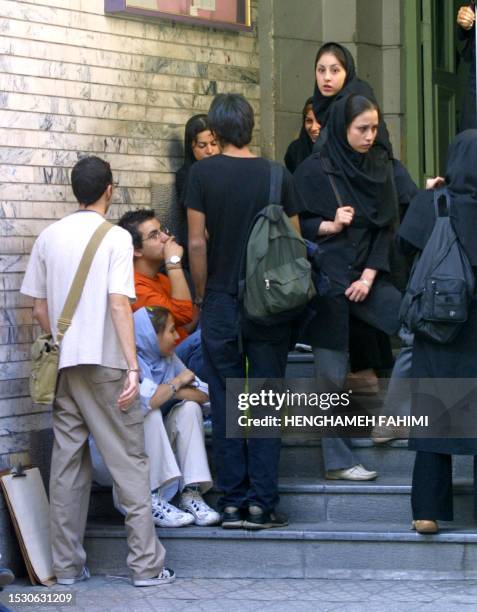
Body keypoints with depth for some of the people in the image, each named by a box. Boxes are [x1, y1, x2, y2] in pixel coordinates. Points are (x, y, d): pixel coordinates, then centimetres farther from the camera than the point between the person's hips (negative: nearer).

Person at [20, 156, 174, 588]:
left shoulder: (49, 237, 8)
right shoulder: (116, 238, -7)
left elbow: (39, 310, 9)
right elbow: (119, 305, -15)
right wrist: (133, 366, -16)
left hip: (63, 365, 5)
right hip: (104, 364, -5)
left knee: (67, 463, 8)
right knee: (130, 463, 0)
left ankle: (67, 565, 10)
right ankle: (146, 565, -1)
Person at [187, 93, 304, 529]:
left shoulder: (203, 174, -5)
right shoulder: (277, 175, -2)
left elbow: (197, 243, -5)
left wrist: (204, 295, 7)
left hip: (221, 302, 0)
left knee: (226, 403, 6)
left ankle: (233, 502, 7)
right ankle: (262, 503, 3)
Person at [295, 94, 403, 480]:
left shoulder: (380, 167, 9)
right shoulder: (314, 170, -3)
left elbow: (387, 227, 6)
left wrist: (369, 276, -5)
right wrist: (329, 225, -17)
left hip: (366, 276, 4)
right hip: (327, 277, -4)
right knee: (332, 373, -2)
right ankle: (337, 461, 7)